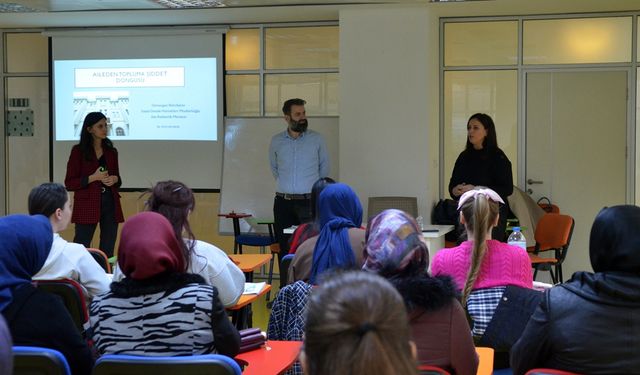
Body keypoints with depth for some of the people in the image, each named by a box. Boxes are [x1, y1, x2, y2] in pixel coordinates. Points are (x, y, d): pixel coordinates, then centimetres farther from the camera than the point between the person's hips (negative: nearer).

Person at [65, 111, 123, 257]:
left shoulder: (111, 151, 12)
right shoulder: (78, 151, -1)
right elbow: (69, 184, -4)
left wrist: (115, 179, -3)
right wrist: (93, 177, -16)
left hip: (110, 204, 4)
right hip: (87, 206, -4)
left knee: (108, 251, 3)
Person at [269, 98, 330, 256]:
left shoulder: (317, 139, 2)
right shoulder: (276, 141, 6)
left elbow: (324, 166, 13)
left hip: (309, 202, -2)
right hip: (283, 202, 2)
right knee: (284, 248, 4)